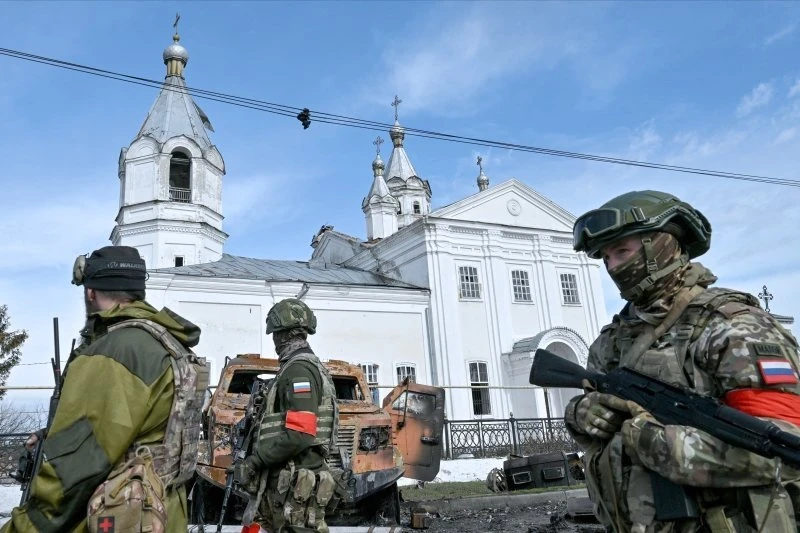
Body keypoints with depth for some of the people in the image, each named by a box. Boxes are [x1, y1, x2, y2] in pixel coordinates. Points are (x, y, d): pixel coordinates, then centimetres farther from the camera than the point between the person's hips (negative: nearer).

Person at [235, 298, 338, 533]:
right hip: (289, 483, 10)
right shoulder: (309, 366, 19)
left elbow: (299, 435, -23)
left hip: (295, 487, -10)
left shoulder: (298, 369, -14)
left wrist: (253, 462, -14)